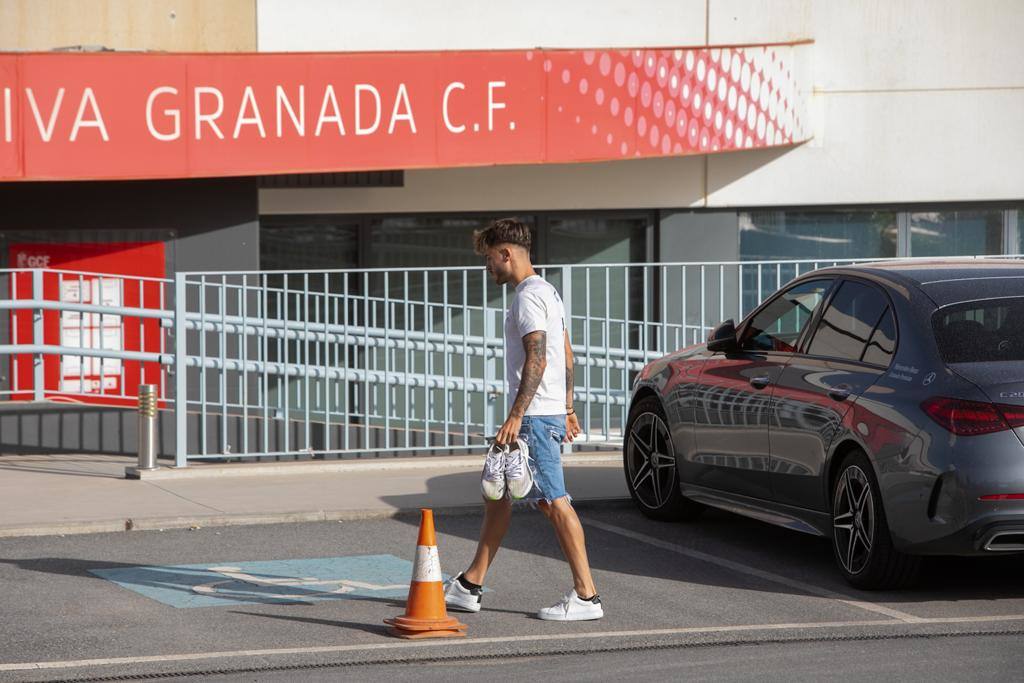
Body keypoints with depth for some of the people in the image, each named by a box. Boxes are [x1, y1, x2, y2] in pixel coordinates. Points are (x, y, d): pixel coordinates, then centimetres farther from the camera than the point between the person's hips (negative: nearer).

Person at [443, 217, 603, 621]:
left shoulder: (529, 296, -14)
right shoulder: (546, 292, 18)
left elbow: (537, 360, -22)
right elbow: (566, 354, 22)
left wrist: (516, 416, -24)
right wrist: (566, 407, 25)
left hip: (536, 417, -11)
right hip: (550, 412, 11)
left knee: (554, 501, -10)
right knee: (496, 493, 16)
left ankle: (586, 596, -9)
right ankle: (469, 587, 22)